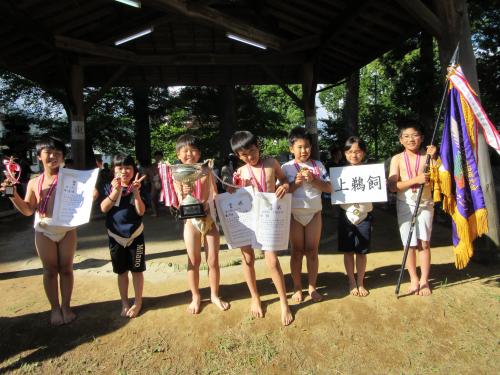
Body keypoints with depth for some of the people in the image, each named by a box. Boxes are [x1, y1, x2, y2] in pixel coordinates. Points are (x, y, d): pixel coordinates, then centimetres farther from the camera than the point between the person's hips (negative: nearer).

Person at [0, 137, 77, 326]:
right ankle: (55, 308, 23)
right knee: (50, 270, 9)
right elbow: (28, 210, 8)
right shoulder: (34, 183, 3)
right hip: (44, 231, 2)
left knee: (66, 269, 9)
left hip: (67, 229, -1)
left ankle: (66, 306, 23)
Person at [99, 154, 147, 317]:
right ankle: (124, 303, 28)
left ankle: (138, 302, 24)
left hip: (135, 235, -1)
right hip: (115, 236, 2)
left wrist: (136, 191, -29)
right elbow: (103, 208, -15)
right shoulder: (110, 187, -2)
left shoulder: (137, 188, -6)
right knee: (121, 271, 13)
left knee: (136, 270, 8)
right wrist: (115, 191, -28)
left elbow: (141, 211, -16)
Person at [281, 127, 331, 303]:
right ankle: (297, 288, 20)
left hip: (314, 213, 1)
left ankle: (312, 287, 22)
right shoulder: (286, 167, -2)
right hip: (294, 214, -1)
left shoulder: (318, 165, 3)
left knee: (312, 251, 8)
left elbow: (329, 188, 0)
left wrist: (313, 180, -15)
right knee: (297, 251, 8)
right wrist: (296, 183, -19)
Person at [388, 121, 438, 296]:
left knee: (424, 242, 2)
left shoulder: (426, 157, -2)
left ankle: (424, 280, 16)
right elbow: (393, 186, -12)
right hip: (405, 205, 0)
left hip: (425, 204, 0)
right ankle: (414, 280, 20)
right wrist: (416, 179, -22)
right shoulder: (397, 159, -3)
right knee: (410, 244, 6)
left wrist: (433, 159, -17)